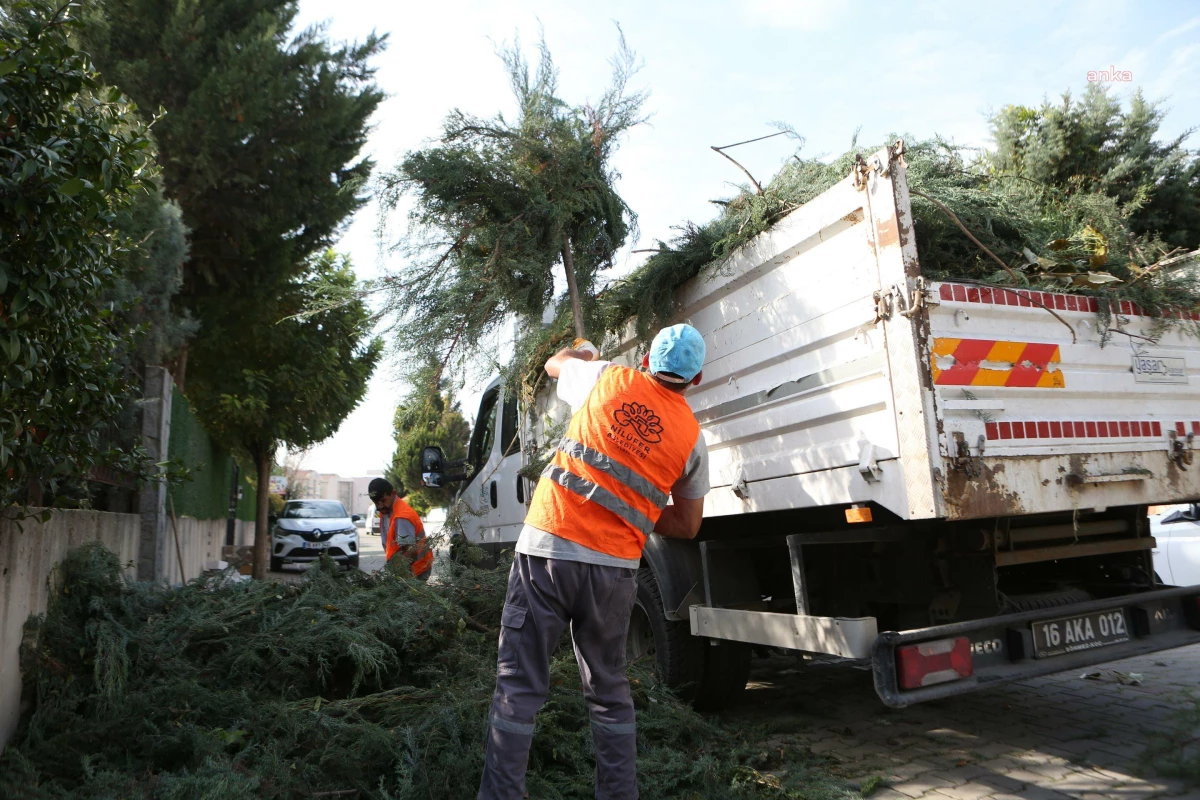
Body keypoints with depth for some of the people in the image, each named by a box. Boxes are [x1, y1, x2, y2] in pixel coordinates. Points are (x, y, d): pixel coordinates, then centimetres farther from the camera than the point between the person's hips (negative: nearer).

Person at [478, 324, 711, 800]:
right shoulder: (691, 437, 8)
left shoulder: (609, 378, 6)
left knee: (519, 687, 6)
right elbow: (687, 526, 14)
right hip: (614, 568, 2)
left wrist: (581, 352, 49)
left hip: (548, 548, -1)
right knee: (609, 693, 18)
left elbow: (555, 364, 27)